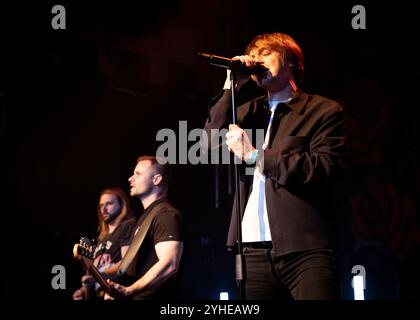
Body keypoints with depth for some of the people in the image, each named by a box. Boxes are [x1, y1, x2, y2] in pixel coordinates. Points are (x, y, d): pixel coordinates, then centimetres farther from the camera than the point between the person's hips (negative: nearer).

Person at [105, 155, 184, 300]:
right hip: (139, 296, 10)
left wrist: (128, 291, -28)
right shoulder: (146, 216, 19)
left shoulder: (166, 214, -13)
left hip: (153, 296, -10)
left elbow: (169, 265, -27)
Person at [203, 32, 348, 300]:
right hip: (254, 249, 4)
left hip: (305, 249, -4)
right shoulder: (248, 112, 21)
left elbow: (328, 167, -10)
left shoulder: (324, 110, 5)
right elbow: (211, 144, 6)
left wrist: (255, 155, -8)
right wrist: (231, 87, 1)